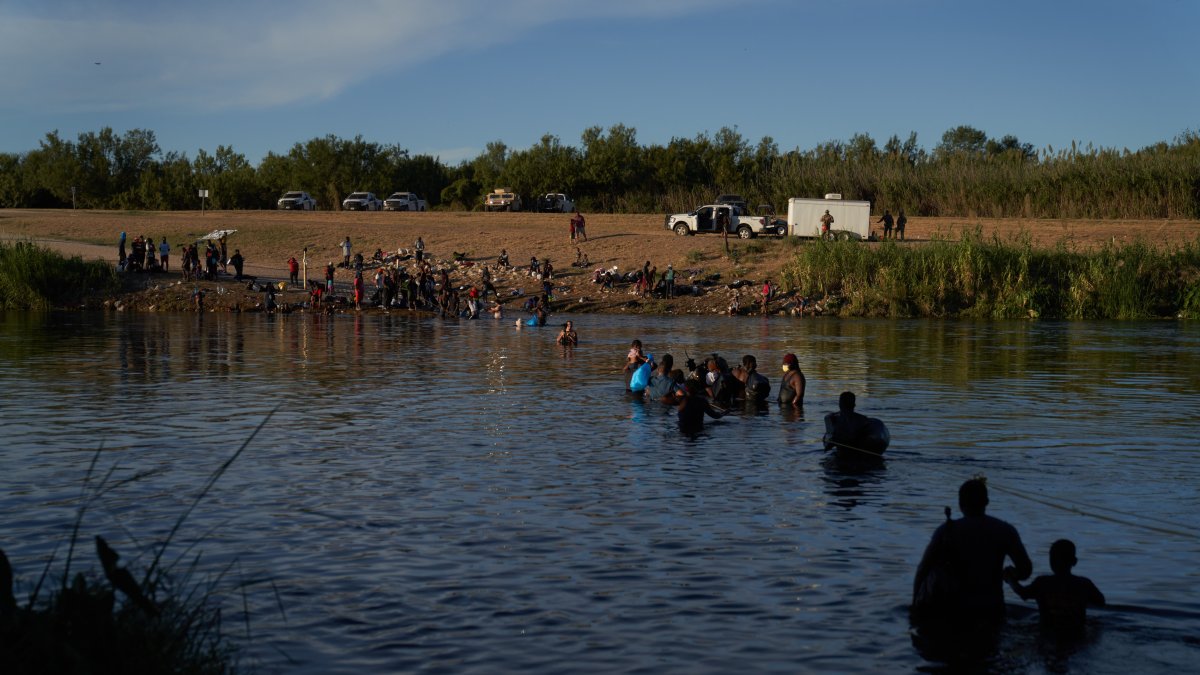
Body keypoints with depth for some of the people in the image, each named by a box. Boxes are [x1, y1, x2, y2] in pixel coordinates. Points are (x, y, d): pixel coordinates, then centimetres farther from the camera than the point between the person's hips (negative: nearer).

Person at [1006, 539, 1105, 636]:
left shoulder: (1042, 583, -14)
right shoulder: (1084, 584, -13)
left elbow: (1022, 593, 6)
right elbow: (1100, 602, 3)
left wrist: (1010, 580, 25)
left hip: (1049, 633, 0)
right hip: (1076, 634, 0)